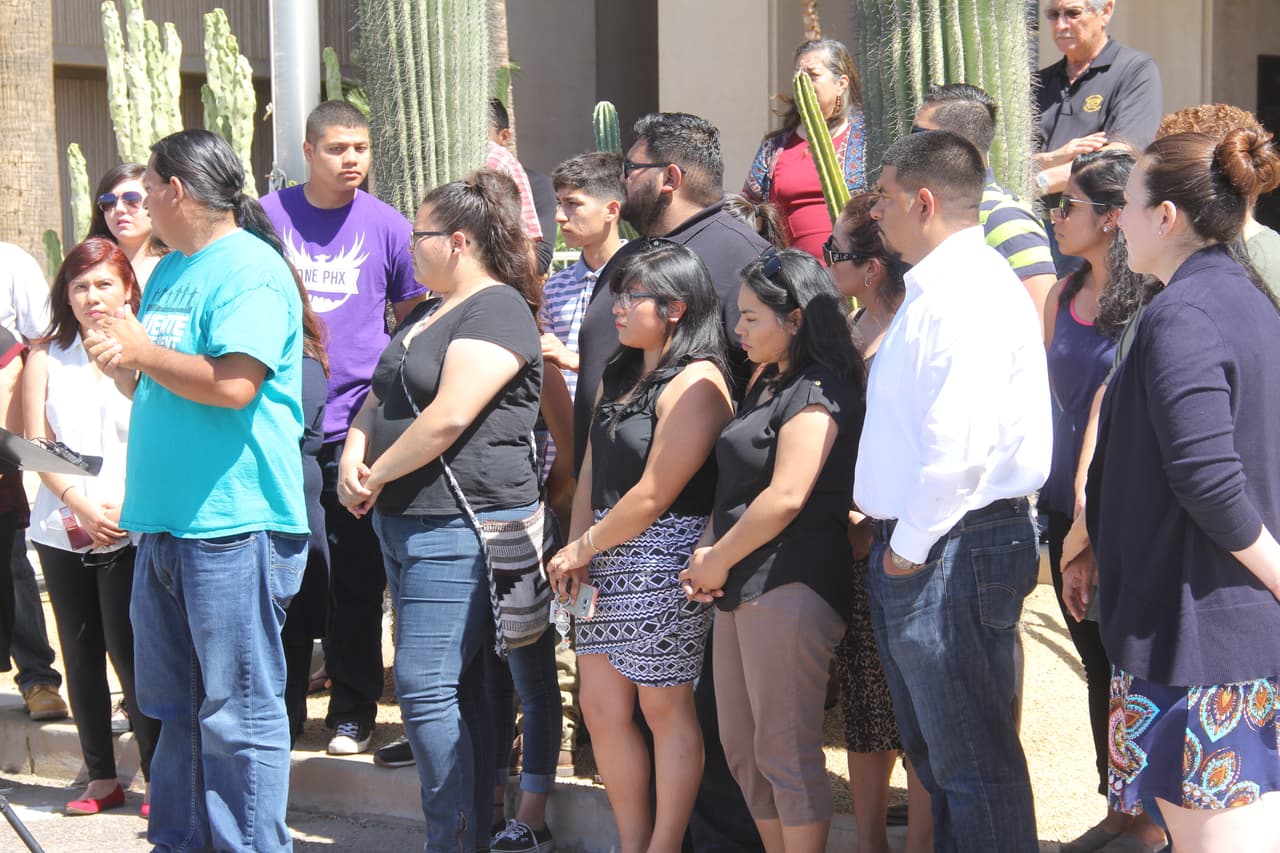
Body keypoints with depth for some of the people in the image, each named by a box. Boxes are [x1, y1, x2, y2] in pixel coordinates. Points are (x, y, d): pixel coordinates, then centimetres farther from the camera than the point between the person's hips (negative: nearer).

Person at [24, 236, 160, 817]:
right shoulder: (46, 356, 9)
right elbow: (37, 443, 3)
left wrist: (126, 507, -14)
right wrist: (80, 505, -9)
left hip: (130, 530, -3)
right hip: (62, 529, 3)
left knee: (129, 652, -9)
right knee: (81, 654, 8)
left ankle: (159, 777, 0)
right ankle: (101, 779, 17)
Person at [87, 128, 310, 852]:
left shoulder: (250, 271, -12)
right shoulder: (169, 271, 18)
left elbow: (232, 384, -24)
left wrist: (143, 351, -12)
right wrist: (122, 366, 4)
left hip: (231, 525, -10)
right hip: (164, 521, 10)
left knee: (239, 711, -4)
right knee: (176, 707, 17)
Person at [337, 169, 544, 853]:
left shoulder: (497, 311, -12)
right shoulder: (426, 315, 20)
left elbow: (448, 419, -21)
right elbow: (380, 397, 21)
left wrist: (377, 477, -10)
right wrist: (354, 456, 0)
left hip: (459, 527, -10)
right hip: (404, 522, 10)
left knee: (426, 687, -12)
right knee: (458, 688, 11)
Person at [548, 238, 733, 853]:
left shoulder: (695, 383, -13)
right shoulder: (619, 377, 16)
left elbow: (654, 495, -15)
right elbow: (592, 473, 14)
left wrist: (581, 549, -6)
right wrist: (576, 554, 1)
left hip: (663, 559, -9)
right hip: (605, 557, 9)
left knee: (664, 708, 0)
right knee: (601, 706, 8)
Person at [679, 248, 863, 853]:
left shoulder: (817, 394, -12)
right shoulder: (768, 386, 19)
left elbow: (786, 497, -20)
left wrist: (717, 562, -10)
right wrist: (707, 552, 6)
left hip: (789, 587, -10)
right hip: (742, 588, 10)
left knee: (785, 750, -5)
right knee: (743, 750, 13)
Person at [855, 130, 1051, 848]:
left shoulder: (970, 291, -18)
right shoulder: (932, 289, 16)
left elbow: (960, 443, -26)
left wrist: (910, 547, -17)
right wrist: (896, 538, 16)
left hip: (953, 548, -11)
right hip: (911, 546, 11)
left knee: (972, 763, -4)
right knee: (934, 754, 19)